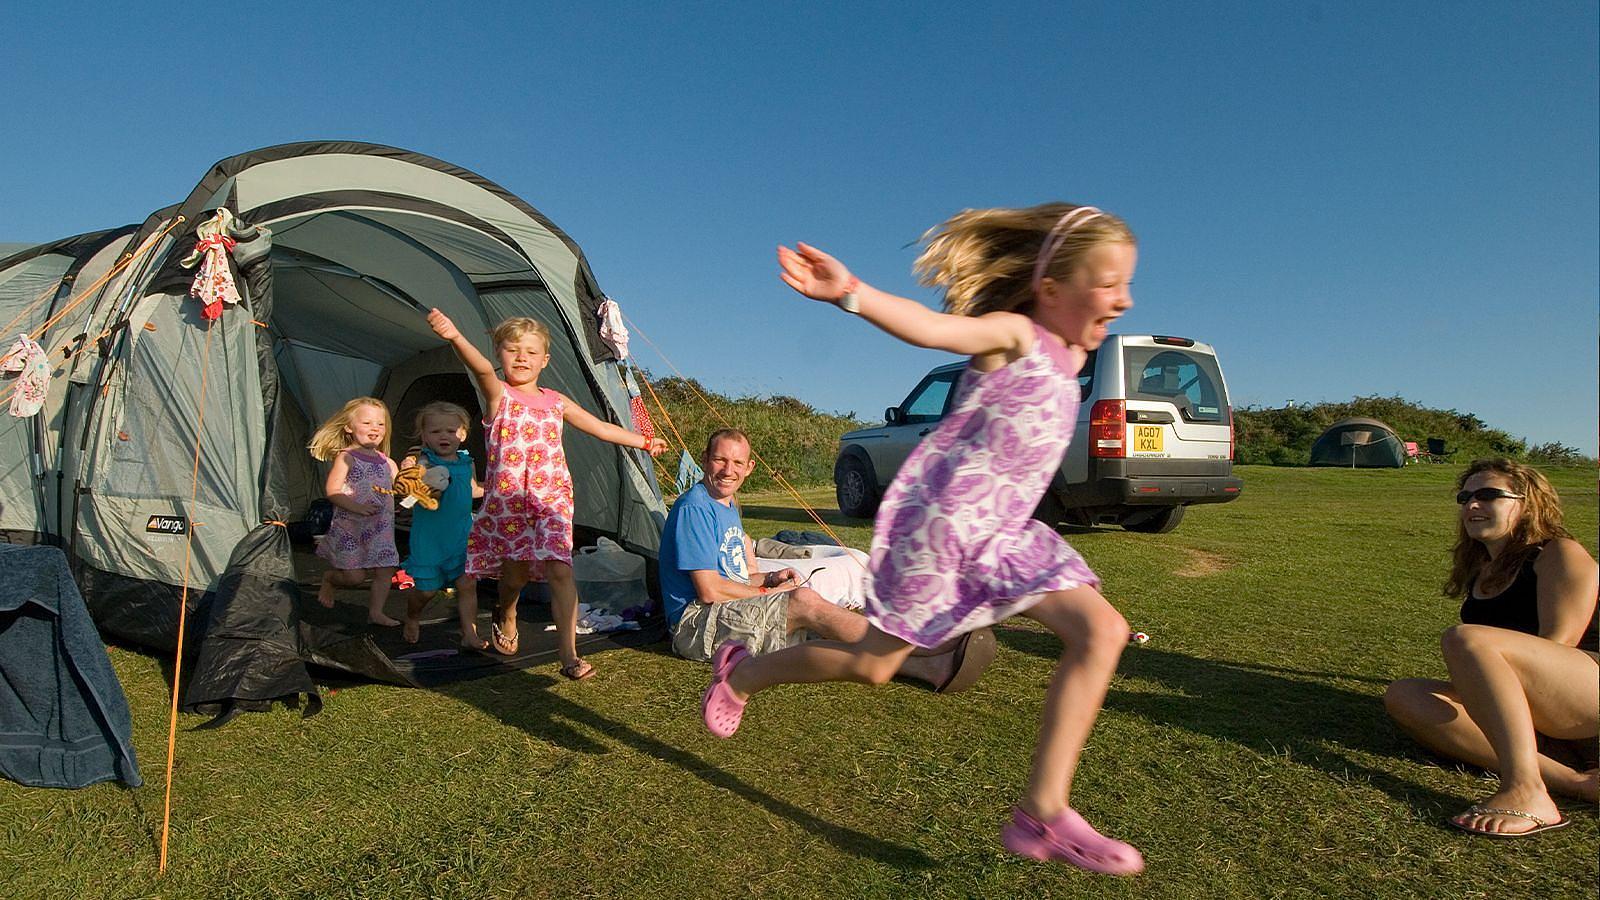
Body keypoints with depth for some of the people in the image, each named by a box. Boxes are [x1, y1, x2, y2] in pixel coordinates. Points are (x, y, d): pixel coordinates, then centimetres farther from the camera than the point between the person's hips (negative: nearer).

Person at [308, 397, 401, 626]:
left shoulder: (388, 463, 10)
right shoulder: (346, 457, -6)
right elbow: (332, 490, -13)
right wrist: (356, 507, -24)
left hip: (381, 527, 5)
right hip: (350, 527, -5)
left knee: (385, 571, 1)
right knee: (354, 576, -3)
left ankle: (376, 612, 15)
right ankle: (328, 579, 29)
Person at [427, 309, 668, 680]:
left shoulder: (556, 402, 8)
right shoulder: (498, 394, -3)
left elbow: (601, 428, 19)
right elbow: (481, 367, -26)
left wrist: (644, 442, 23)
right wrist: (455, 337, -48)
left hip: (551, 497, 1)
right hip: (507, 498, -1)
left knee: (558, 568, -12)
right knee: (516, 569, 11)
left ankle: (569, 653, -7)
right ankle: (506, 615, 47)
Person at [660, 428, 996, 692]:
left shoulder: (728, 508, 18)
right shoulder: (694, 508, -13)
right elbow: (709, 590, -18)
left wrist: (770, 578, -2)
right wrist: (768, 592, -7)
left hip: (734, 612, 9)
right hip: (697, 623, -9)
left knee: (816, 626, -15)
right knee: (804, 601, -27)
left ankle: (929, 667, -33)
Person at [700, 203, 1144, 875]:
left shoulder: (1065, 356, 13)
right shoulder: (1012, 333, -14)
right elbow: (934, 328, -34)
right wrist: (853, 294, -50)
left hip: (1003, 532, 8)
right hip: (940, 523, -8)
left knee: (1102, 630, -9)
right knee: (873, 665, 3)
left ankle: (1042, 814, -4)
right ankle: (741, 672, 29)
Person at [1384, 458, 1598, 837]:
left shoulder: (1560, 554, 1)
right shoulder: (1478, 574, 20)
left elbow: (1555, 647, -12)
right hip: (1536, 723, 7)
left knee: (1465, 638, -30)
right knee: (1403, 696, -16)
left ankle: (1526, 791, -38)